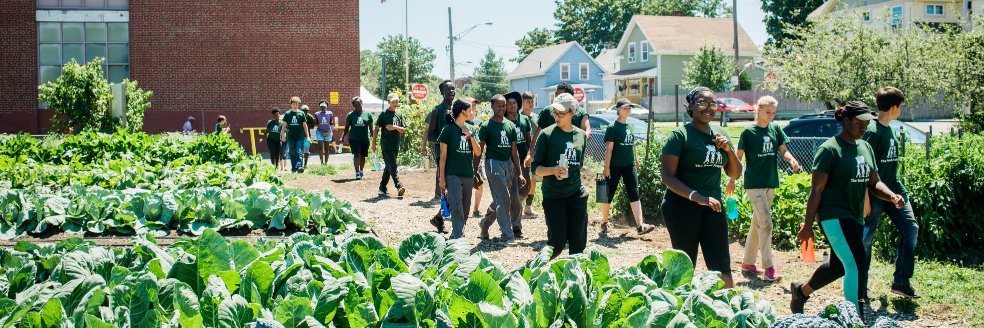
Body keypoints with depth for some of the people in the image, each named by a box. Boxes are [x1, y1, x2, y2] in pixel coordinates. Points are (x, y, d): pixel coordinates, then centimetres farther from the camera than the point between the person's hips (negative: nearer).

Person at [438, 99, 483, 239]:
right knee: (457, 208, -14)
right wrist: (441, 178, -7)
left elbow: (478, 152, 7)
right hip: (453, 175, -6)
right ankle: (459, 238, -17)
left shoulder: (471, 129, 11)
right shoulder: (448, 129, -4)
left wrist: (471, 136, -8)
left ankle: (456, 234, 24)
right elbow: (443, 156, -4)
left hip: (468, 175, 6)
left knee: (465, 209, 10)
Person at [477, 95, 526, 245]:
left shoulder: (510, 125, 13)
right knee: (503, 201, -10)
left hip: (509, 163, 6)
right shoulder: (486, 126, -2)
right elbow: (479, 151, -3)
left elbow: (514, 151, 15)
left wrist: (519, 173, 12)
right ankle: (506, 236, -7)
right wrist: (475, 172, -8)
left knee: (514, 200, 10)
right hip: (494, 163, -6)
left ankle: (485, 223, 29)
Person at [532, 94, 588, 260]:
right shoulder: (547, 134, -6)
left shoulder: (581, 135, 7)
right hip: (553, 195, -4)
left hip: (577, 194, 4)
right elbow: (536, 168, -6)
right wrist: (553, 170, -23)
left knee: (578, 240, 5)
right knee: (557, 240, -3)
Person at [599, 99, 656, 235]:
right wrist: (606, 167, -15)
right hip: (615, 166, -5)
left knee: (634, 195, -5)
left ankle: (640, 225, -11)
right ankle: (604, 222, 19)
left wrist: (635, 160, 20)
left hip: (629, 166, 5)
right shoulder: (612, 127, -7)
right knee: (608, 194, 5)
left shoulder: (630, 127, 12)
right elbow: (609, 148, -11)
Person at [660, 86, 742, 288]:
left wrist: (729, 149, -3)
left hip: (712, 205, 5)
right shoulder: (680, 135, -7)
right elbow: (667, 176, -14)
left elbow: (734, 174, 16)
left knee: (722, 266, 3)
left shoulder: (721, 135, 11)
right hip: (682, 205, -5)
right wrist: (696, 196, -26)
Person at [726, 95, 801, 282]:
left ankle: (748, 263, 23)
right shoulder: (749, 132, -7)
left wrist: (792, 160, -15)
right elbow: (738, 156, -3)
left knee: (757, 223, 13)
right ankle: (768, 267, -11)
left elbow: (783, 151, 7)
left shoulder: (775, 129, 7)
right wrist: (732, 180, -4)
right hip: (754, 183, -6)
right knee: (766, 223, -13)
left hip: (771, 183, 6)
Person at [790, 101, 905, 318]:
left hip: (855, 218, 9)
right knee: (857, 264, -14)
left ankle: (801, 290, 41)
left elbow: (874, 183, 13)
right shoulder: (830, 149, -12)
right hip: (834, 216, -9)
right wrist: (808, 225, -14)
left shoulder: (865, 147, 11)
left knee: (839, 265, 19)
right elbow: (816, 190, -13)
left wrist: (892, 196, -8)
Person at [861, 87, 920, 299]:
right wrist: (865, 199, -22)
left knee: (910, 227, 0)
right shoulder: (872, 131, -16)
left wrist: (900, 192, 20)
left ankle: (901, 282, 7)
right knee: (866, 238, 0)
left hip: (893, 190, 9)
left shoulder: (890, 130, 12)